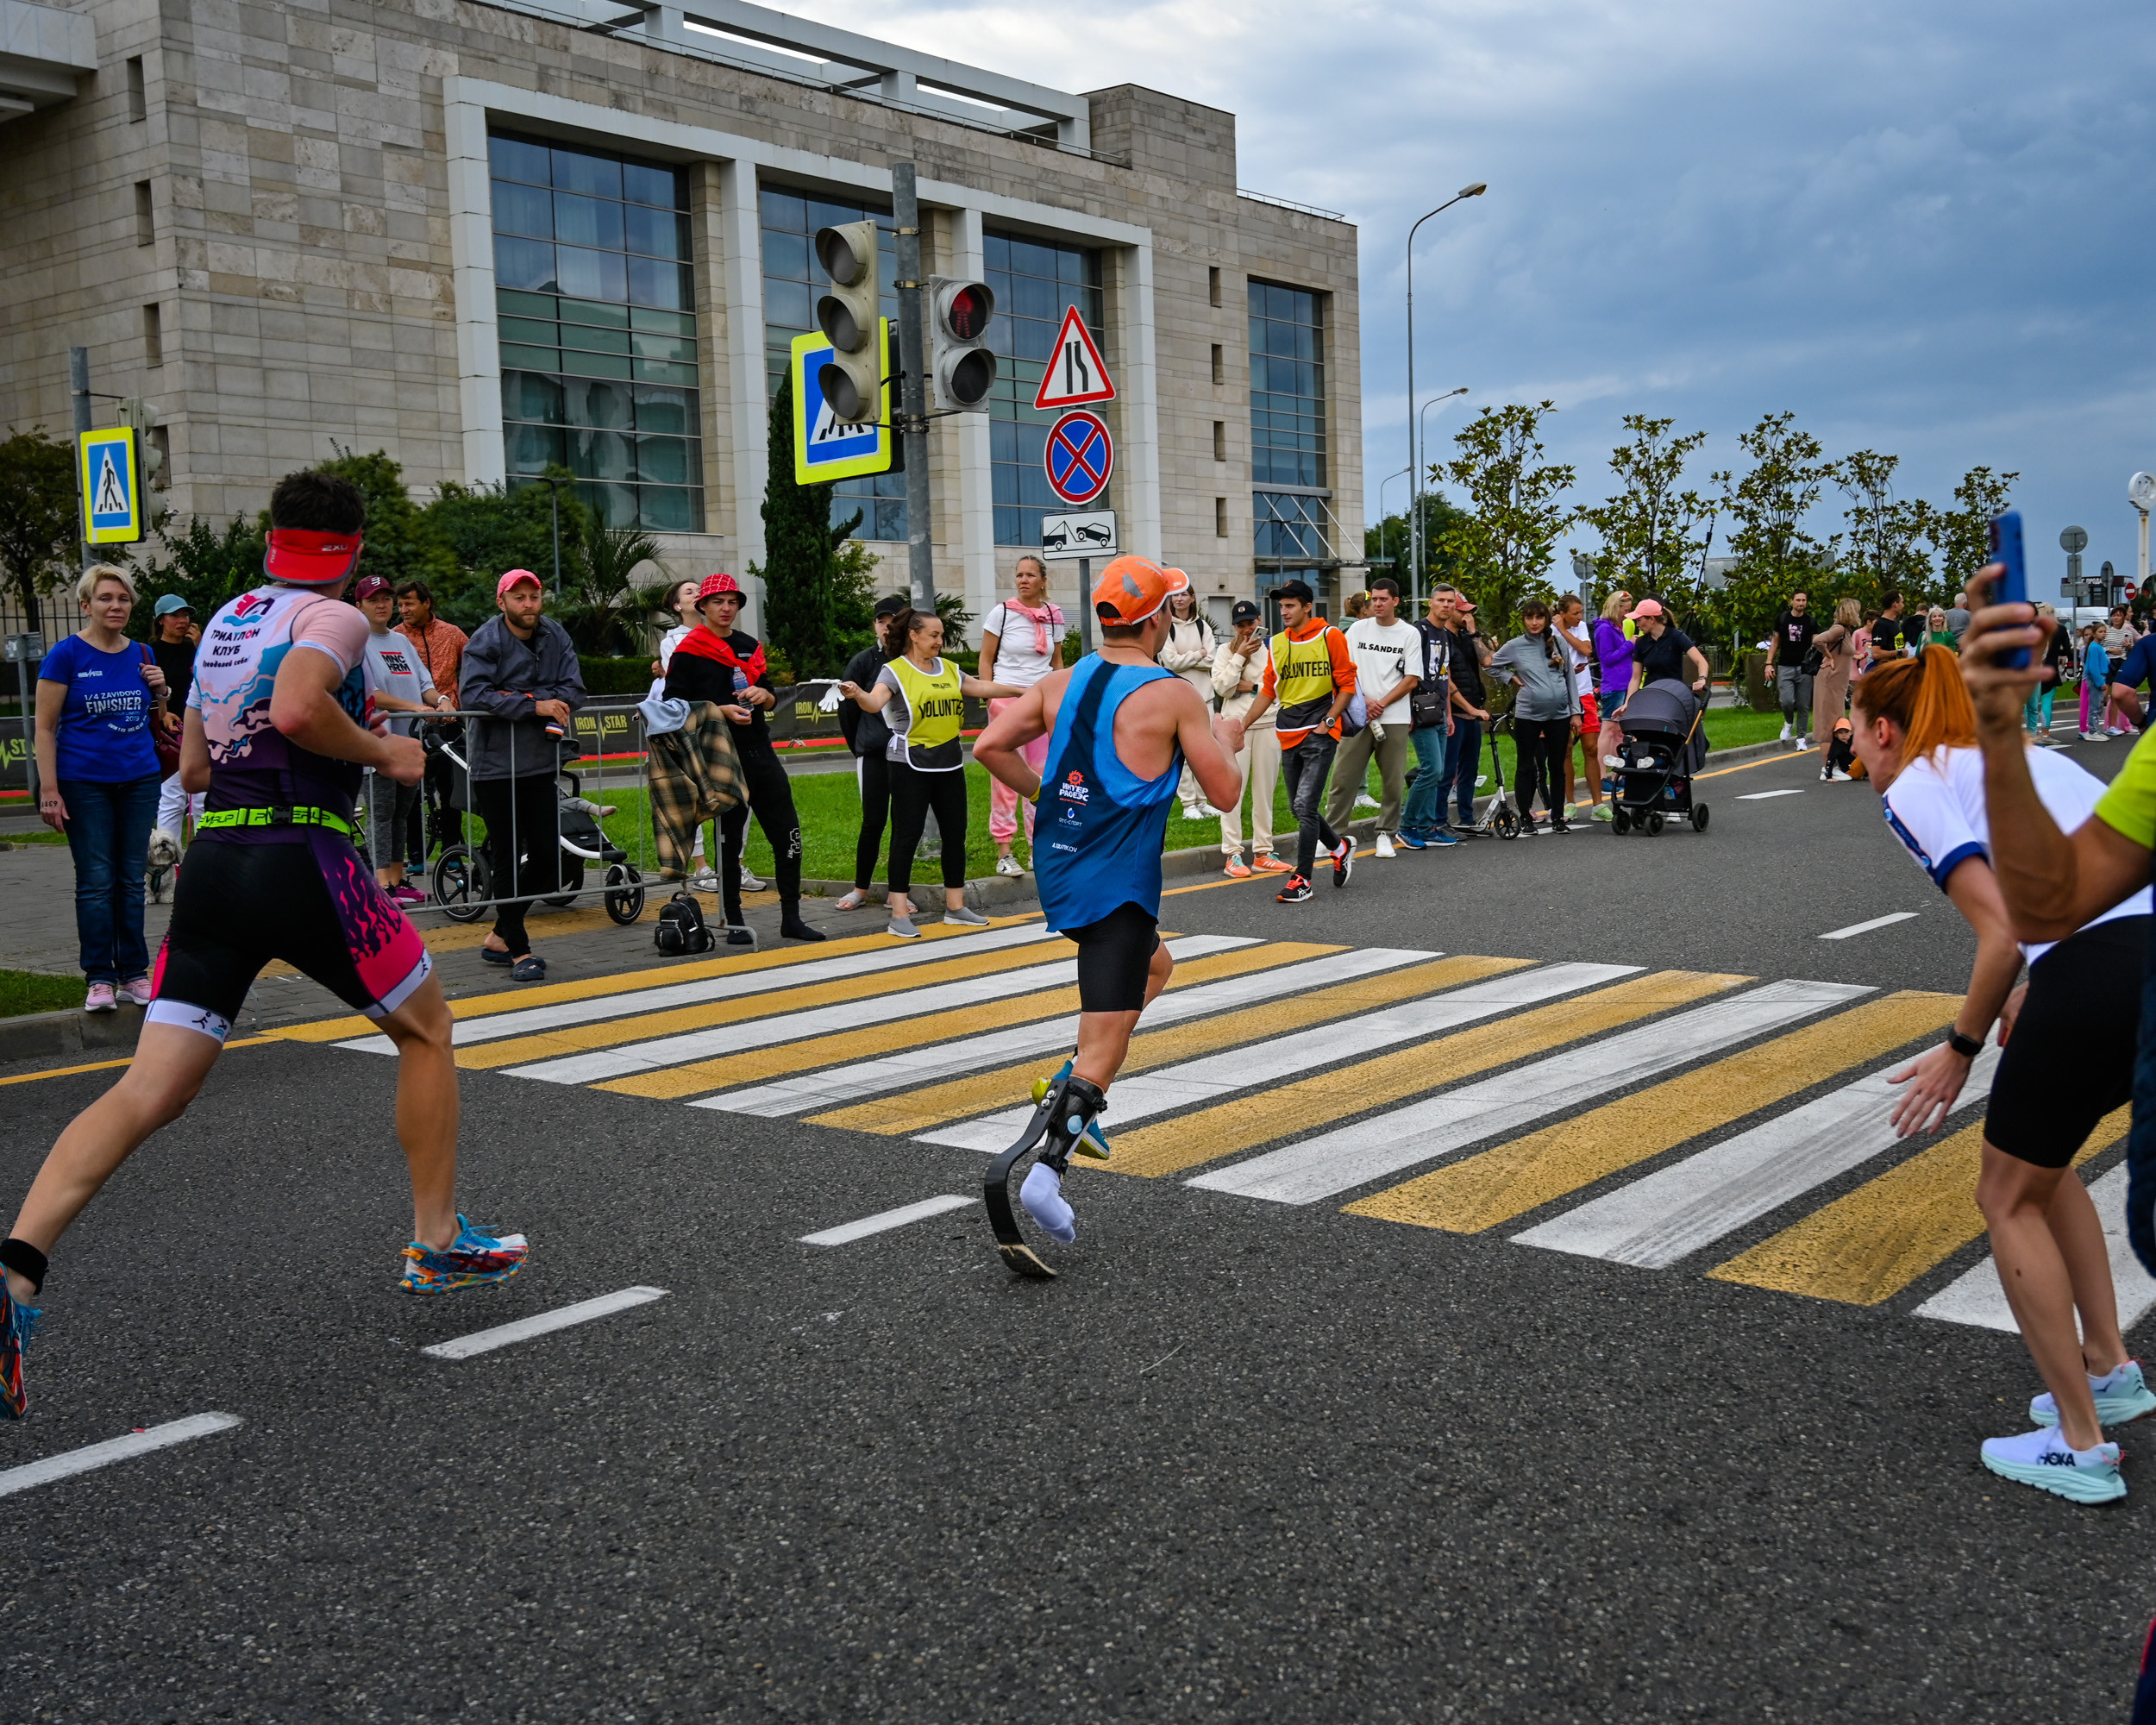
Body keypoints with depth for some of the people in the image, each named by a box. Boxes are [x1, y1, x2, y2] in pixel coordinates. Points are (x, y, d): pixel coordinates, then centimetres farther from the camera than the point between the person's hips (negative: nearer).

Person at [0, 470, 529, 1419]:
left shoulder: (225, 620, 21)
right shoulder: (335, 619, -2)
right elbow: (295, 708, -22)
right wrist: (385, 752, -7)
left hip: (211, 860, 7)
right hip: (302, 856, -6)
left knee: (150, 1090, 1)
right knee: (427, 1028, 15)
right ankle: (439, 1243, 21)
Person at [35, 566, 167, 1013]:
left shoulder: (142, 655, 9)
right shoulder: (66, 655, -5)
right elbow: (45, 727, -6)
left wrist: (160, 692, -1)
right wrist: (49, 790, -13)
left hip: (139, 779, 4)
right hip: (85, 783, -4)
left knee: (131, 880, 7)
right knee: (96, 880, -3)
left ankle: (133, 975, 13)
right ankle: (99, 979, 3)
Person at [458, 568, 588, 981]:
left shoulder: (556, 637, 7)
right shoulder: (485, 641, -8)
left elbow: (574, 691, -2)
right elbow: (471, 695, -19)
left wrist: (523, 697, -15)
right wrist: (533, 706, -23)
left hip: (540, 762, 5)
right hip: (494, 764, -5)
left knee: (546, 855, 7)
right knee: (507, 858, 0)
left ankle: (499, 935, 24)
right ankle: (519, 951, 8)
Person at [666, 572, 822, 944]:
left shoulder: (750, 646, 17)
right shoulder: (688, 651, -2)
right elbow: (674, 705, -7)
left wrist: (763, 695, -1)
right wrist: (721, 710, -17)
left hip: (760, 750, 6)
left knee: (787, 833, 3)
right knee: (729, 839, -1)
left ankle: (791, 918, 11)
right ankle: (734, 923, 8)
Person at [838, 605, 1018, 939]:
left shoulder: (948, 670, 12)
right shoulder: (895, 671, -7)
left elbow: (982, 688, 20)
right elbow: (875, 702, -23)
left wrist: (1023, 691, 21)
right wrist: (857, 693, -44)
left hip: (949, 761, 7)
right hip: (911, 764, -6)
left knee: (955, 832, 9)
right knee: (907, 835, -6)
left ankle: (955, 906, 20)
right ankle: (899, 915, -2)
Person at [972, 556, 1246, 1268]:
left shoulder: (1062, 681, 7)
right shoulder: (1173, 695, -9)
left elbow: (989, 746, 2)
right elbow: (1226, 794, -5)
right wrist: (1227, 742, 14)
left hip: (1057, 865, 7)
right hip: (1118, 882, -7)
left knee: (1155, 966, 30)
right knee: (1104, 1041, -6)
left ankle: (1068, 1091, 18)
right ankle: (1044, 1168, -26)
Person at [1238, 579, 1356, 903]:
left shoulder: (1329, 636, -3)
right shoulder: (1276, 644, 10)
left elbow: (1347, 684, 0)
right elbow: (1268, 691, 16)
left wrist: (1328, 721, -9)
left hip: (1319, 734, -6)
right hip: (1289, 736, 6)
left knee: (1305, 806, -12)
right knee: (1300, 808, 11)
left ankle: (1302, 879, -5)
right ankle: (1340, 847, 37)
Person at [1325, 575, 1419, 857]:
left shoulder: (1410, 634, 3)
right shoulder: (1358, 629, 7)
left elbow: (1412, 679, -1)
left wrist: (1382, 703, -10)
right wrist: (1364, 701, -8)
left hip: (1394, 718, -1)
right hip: (1357, 716, 1)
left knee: (1393, 781, 2)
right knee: (1344, 778, -2)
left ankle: (1386, 834, 13)